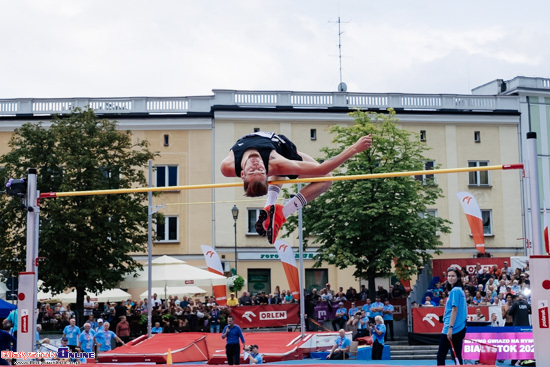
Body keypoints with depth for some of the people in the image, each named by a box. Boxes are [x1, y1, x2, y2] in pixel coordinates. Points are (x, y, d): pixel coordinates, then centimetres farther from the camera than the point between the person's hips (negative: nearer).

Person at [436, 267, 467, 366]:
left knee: (441, 356, -3)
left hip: (452, 329, -9)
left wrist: (450, 327, -20)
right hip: (460, 328, 9)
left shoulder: (455, 290, -12)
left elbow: (455, 310, -18)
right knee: (457, 356, 8)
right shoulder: (460, 290, 16)